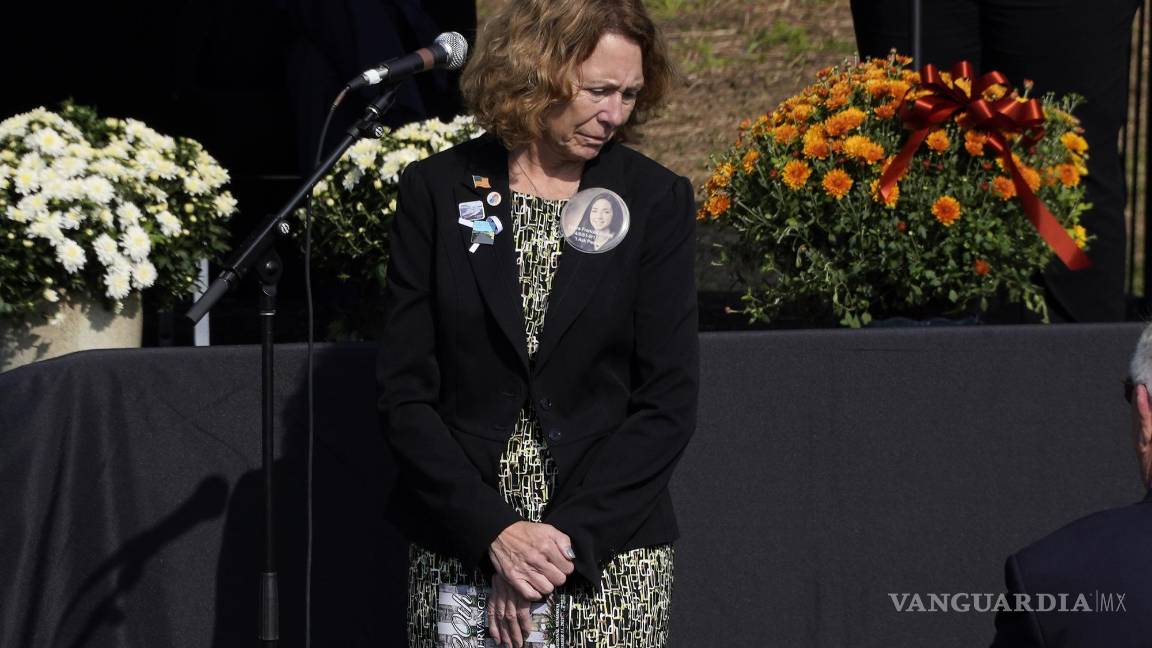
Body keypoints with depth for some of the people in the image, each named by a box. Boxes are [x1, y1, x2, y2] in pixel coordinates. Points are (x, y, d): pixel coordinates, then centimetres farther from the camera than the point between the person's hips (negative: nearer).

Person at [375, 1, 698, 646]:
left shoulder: (657, 199, 1)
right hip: (461, 547, 0)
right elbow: (405, 392, -1)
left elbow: (668, 403, -3)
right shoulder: (437, 190, 1)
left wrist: (567, 536, -12)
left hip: (610, 548, 0)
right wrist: (493, 531, -12)